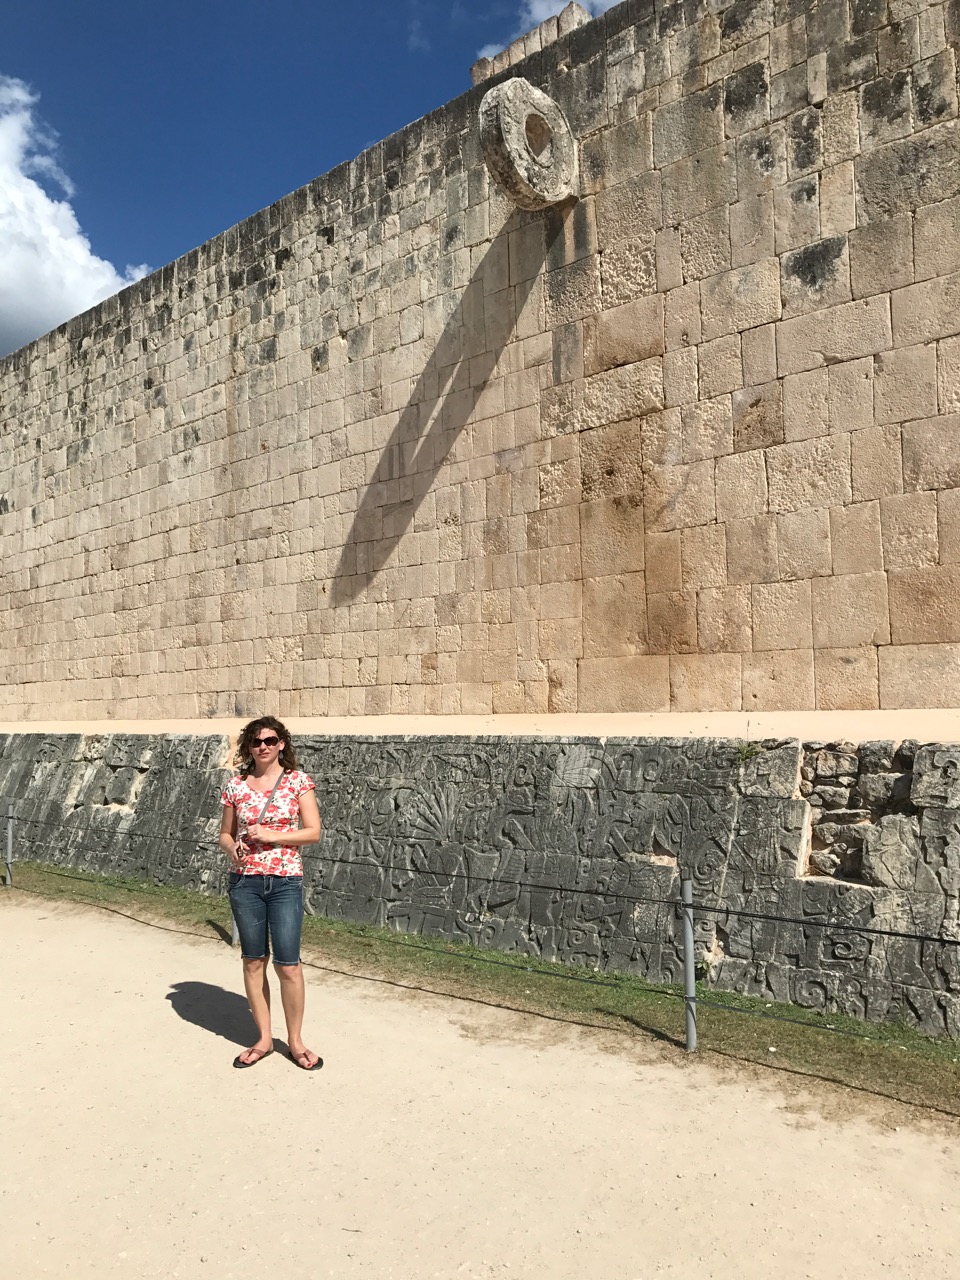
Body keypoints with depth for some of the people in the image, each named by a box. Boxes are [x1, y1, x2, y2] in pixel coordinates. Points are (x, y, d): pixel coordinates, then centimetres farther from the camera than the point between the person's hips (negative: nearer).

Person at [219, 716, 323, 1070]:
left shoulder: (297, 781, -4)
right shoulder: (236, 785, 3)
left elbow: (313, 831, -6)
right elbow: (225, 833, 10)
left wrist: (272, 835, -16)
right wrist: (232, 848, -12)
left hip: (285, 882, -2)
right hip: (245, 881, 3)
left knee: (288, 964, 0)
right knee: (253, 961, 10)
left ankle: (295, 1040, 17)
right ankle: (264, 1038, 25)